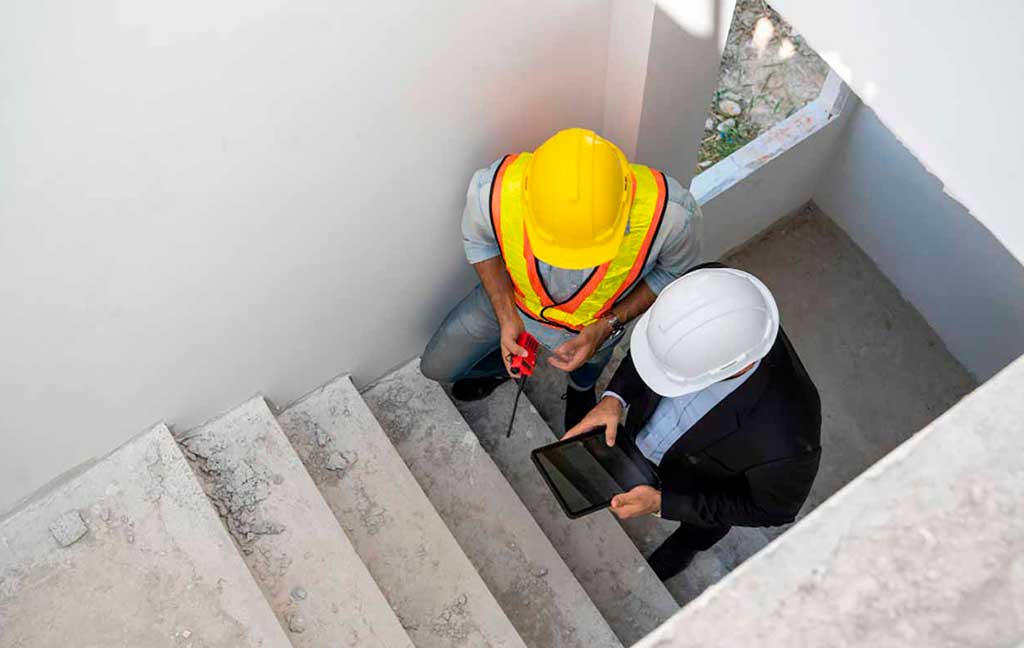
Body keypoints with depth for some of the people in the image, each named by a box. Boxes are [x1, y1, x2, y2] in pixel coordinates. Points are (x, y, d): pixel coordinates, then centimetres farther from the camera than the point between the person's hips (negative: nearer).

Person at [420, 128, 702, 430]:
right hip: (512, 296, 1)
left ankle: (581, 387, 69)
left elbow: (674, 270, -18)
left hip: (599, 319, -1)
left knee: (589, 364, 32)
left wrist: (608, 325, -28)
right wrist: (506, 316, -21)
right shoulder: (493, 192, -42)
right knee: (436, 367, 16)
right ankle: (507, 366, 46)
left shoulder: (669, 213, -45)